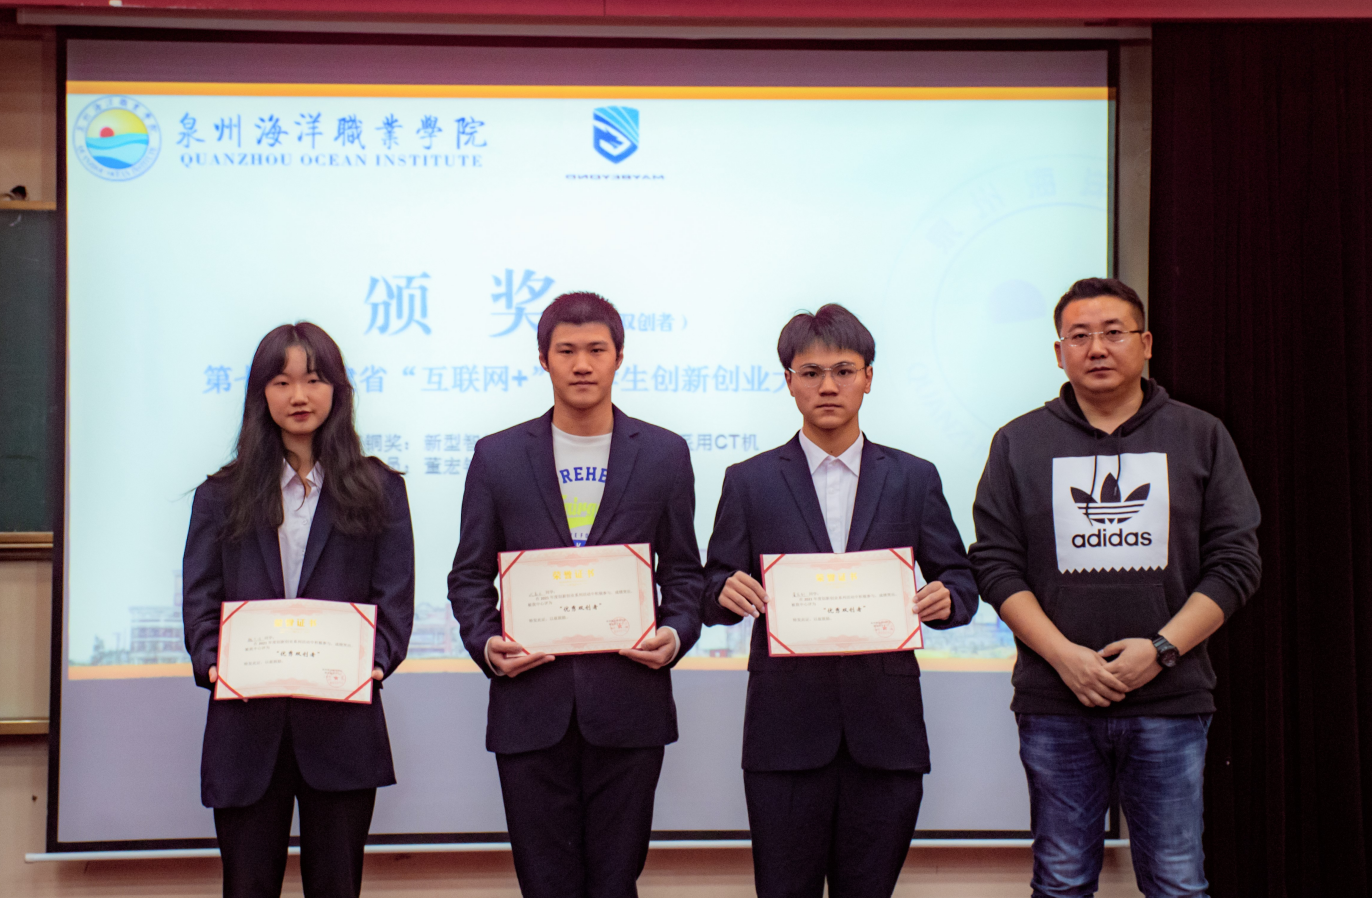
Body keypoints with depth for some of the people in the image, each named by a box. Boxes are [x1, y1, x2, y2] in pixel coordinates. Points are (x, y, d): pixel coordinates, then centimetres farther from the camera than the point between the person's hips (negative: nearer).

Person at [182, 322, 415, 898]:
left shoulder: (379, 491, 10)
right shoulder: (221, 495, 14)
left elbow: (395, 599, 2)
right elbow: (199, 598, 6)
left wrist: (372, 662, -16)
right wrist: (211, 661, -13)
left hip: (342, 719, -1)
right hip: (246, 725, 1)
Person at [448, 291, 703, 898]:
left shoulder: (664, 454, 6)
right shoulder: (498, 456, 6)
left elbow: (682, 571, 9)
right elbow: (470, 574, 9)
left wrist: (676, 635, -9)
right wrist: (485, 643, -9)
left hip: (628, 707, 0)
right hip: (530, 705, 0)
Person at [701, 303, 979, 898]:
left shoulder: (914, 478, 10)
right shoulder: (749, 482, 7)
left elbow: (959, 578, 11)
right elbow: (715, 592, 7)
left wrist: (947, 599, -12)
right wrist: (728, 593, -16)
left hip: (884, 728, 1)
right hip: (786, 728, -1)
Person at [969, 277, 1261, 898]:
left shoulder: (1200, 437, 7)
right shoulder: (1019, 443, 7)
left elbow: (1236, 561, 3)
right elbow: (995, 565, 2)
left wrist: (1161, 648, -10)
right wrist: (1065, 655, -11)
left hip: (1170, 705, 0)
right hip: (1054, 706, 0)